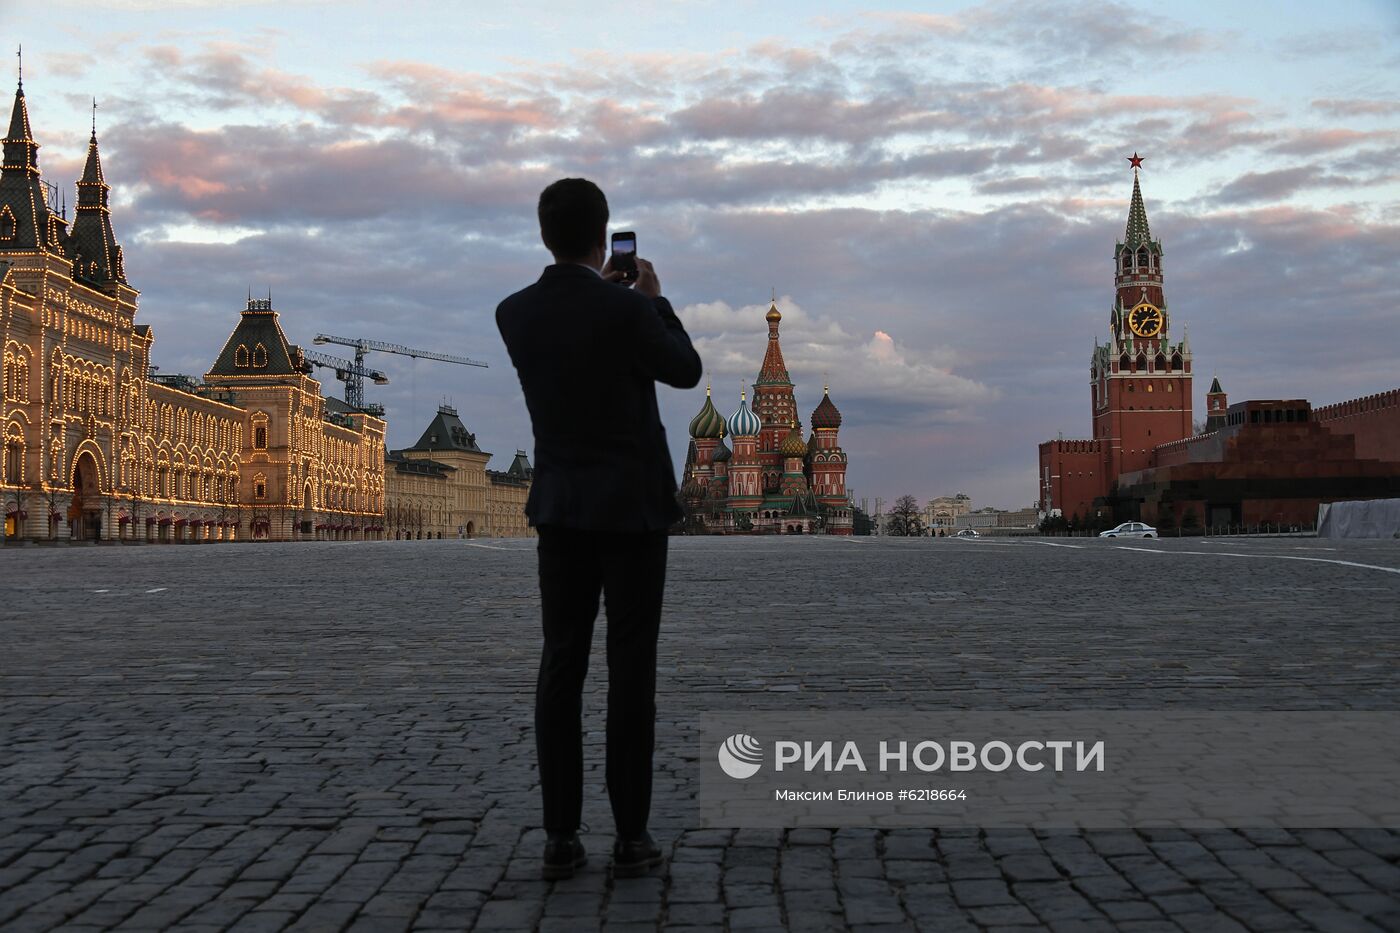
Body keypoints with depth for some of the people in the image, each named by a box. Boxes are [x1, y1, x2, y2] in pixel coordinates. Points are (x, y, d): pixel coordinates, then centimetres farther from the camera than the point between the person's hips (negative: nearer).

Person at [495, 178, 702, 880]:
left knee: (561, 669, 4)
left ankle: (561, 836, 4)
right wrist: (654, 299, 14)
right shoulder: (627, 310, -14)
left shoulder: (513, 314, 1)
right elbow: (686, 372, 3)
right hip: (632, 508, -4)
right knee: (631, 672, 0)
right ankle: (631, 836, 3)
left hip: (561, 510, 4)